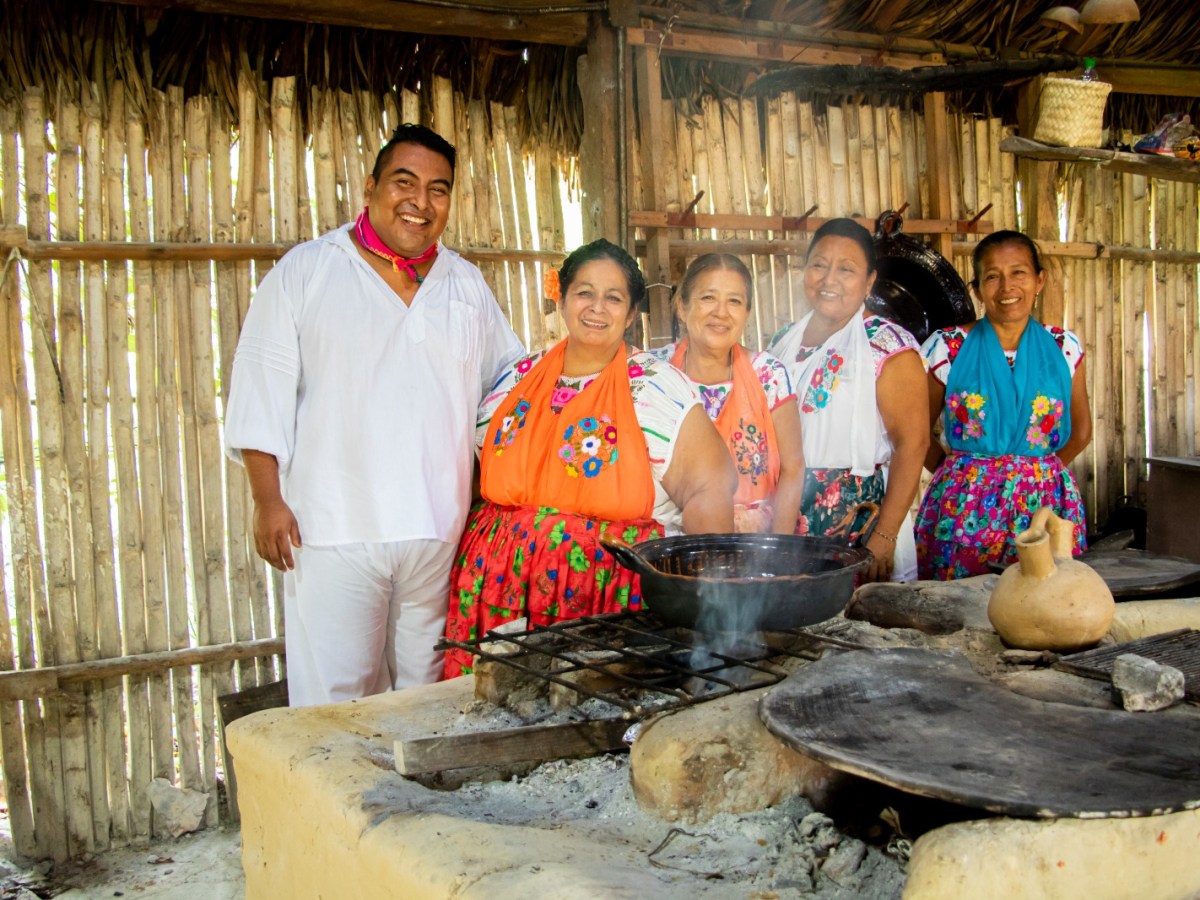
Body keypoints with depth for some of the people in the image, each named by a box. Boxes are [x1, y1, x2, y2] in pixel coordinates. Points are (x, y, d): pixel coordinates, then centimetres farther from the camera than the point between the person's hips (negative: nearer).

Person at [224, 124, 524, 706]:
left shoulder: (465, 283, 15)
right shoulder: (305, 271, 4)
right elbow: (261, 392, 0)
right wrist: (269, 501, -7)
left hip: (439, 530, 4)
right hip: (332, 528, -3)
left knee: (429, 697, 12)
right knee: (335, 703, -2)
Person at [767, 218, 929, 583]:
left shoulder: (887, 345, -8)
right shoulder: (782, 343, 10)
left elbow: (912, 443, -14)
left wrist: (884, 538, -20)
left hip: (859, 519, -5)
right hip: (787, 521, 5)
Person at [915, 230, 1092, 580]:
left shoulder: (1064, 348, 6)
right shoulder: (947, 348, 0)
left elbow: (1080, 431, 18)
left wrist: (1039, 471, 11)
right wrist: (960, 472, 3)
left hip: (1045, 504, 2)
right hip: (963, 509, -1)